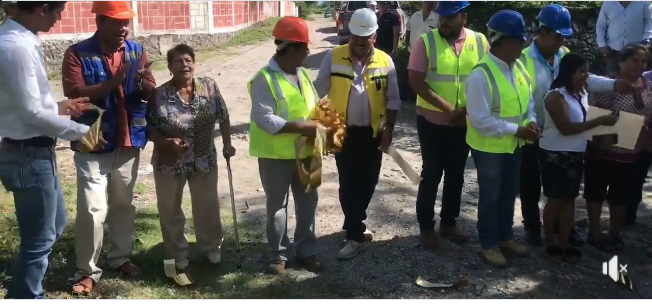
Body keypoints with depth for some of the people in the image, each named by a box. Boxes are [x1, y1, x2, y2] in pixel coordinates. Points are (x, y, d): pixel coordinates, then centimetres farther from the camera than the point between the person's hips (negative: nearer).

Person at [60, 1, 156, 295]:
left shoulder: (137, 50, 5)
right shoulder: (78, 53, -9)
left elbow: (151, 93, 4)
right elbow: (74, 94, -18)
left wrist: (143, 81, -19)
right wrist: (113, 81, -28)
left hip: (129, 141, 5)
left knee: (123, 204, 16)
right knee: (92, 209, -5)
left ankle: (120, 256, 32)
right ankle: (87, 270, 9)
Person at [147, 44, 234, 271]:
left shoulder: (209, 87, -7)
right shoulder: (159, 95, -12)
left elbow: (223, 117, 3)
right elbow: (149, 129, -8)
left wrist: (227, 144, 5)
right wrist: (166, 143, -24)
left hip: (204, 160, 1)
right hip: (169, 163, -1)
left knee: (208, 207, 15)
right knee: (170, 210, 12)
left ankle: (211, 247, 37)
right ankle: (177, 254, 31)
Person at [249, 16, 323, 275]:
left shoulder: (302, 74, 7)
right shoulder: (264, 79, -17)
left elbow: (313, 106, 15)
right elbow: (263, 119, -24)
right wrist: (300, 127, -26)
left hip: (304, 152, 7)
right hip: (275, 155, -6)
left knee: (308, 202, 13)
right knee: (277, 205, 9)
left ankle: (306, 249, 29)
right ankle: (278, 254, 23)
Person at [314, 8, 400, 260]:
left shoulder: (385, 61, -1)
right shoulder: (333, 57, -5)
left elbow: (393, 99, 4)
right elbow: (319, 92, -1)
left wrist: (389, 129, -1)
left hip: (373, 133, 2)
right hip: (343, 132, -2)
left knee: (367, 183, 12)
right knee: (348, 184, -2)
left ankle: (353, 225, 34)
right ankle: (356, 235, 7)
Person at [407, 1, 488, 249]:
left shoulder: (480, 41, 0)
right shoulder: (426, 41, -9)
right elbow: (416, 81, -14)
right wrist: (448, 108, -19)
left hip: (465, 124, 3)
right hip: (432, 122, -3)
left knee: (456, 175, 14)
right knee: (431, 175, 4)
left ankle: (448, 223, 30)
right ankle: (426, 228, 17)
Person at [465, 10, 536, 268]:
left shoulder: (518, 67, 1)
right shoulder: (481, 75, -24)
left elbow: (527, 100, 13)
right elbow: (480, 120, -27)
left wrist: (531, 120, -8)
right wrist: (516, 130, -24)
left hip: (513, 145, 8)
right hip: (489, 147, -7)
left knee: (509, 194, 20)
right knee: (490, 197, 7)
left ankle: (505, 237, 38)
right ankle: (489, 245, 24)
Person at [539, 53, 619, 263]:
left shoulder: (582, 94, 6)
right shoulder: (556, 96, -17)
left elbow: (583, 121, 15)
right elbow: (566, 128, -24)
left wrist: (603, 122, -3)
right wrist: (599, 121, -23)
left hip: (576, 154, 7)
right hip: (556, 155, -7)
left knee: (570, 198, 10)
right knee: (556, 199, 3)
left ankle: (564, 243, 18)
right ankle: (549, 242, 17)